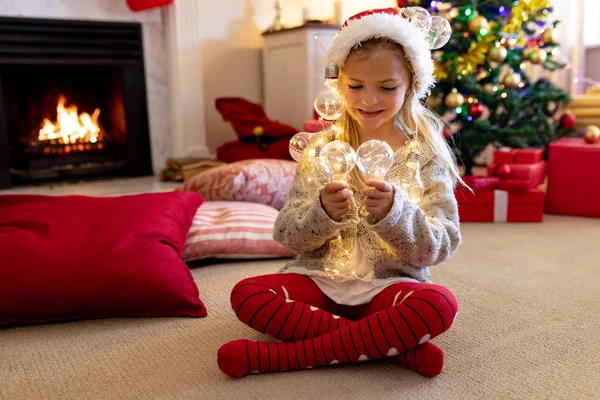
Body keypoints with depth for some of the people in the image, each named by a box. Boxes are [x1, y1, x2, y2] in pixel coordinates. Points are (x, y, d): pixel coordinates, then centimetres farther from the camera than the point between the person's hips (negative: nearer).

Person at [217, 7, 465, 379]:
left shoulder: (426, 154, -3)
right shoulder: (322, 147, 2)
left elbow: (441, 246, -9)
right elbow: (287, 235, -3)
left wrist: (394, 213, -29)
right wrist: (323, 213, -25)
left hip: (390, 285, -1)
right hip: (320, 278, 2)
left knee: (440, 305, -32)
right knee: (246, 294, -22)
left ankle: (288, 354, -23)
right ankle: (394, 344, -20)